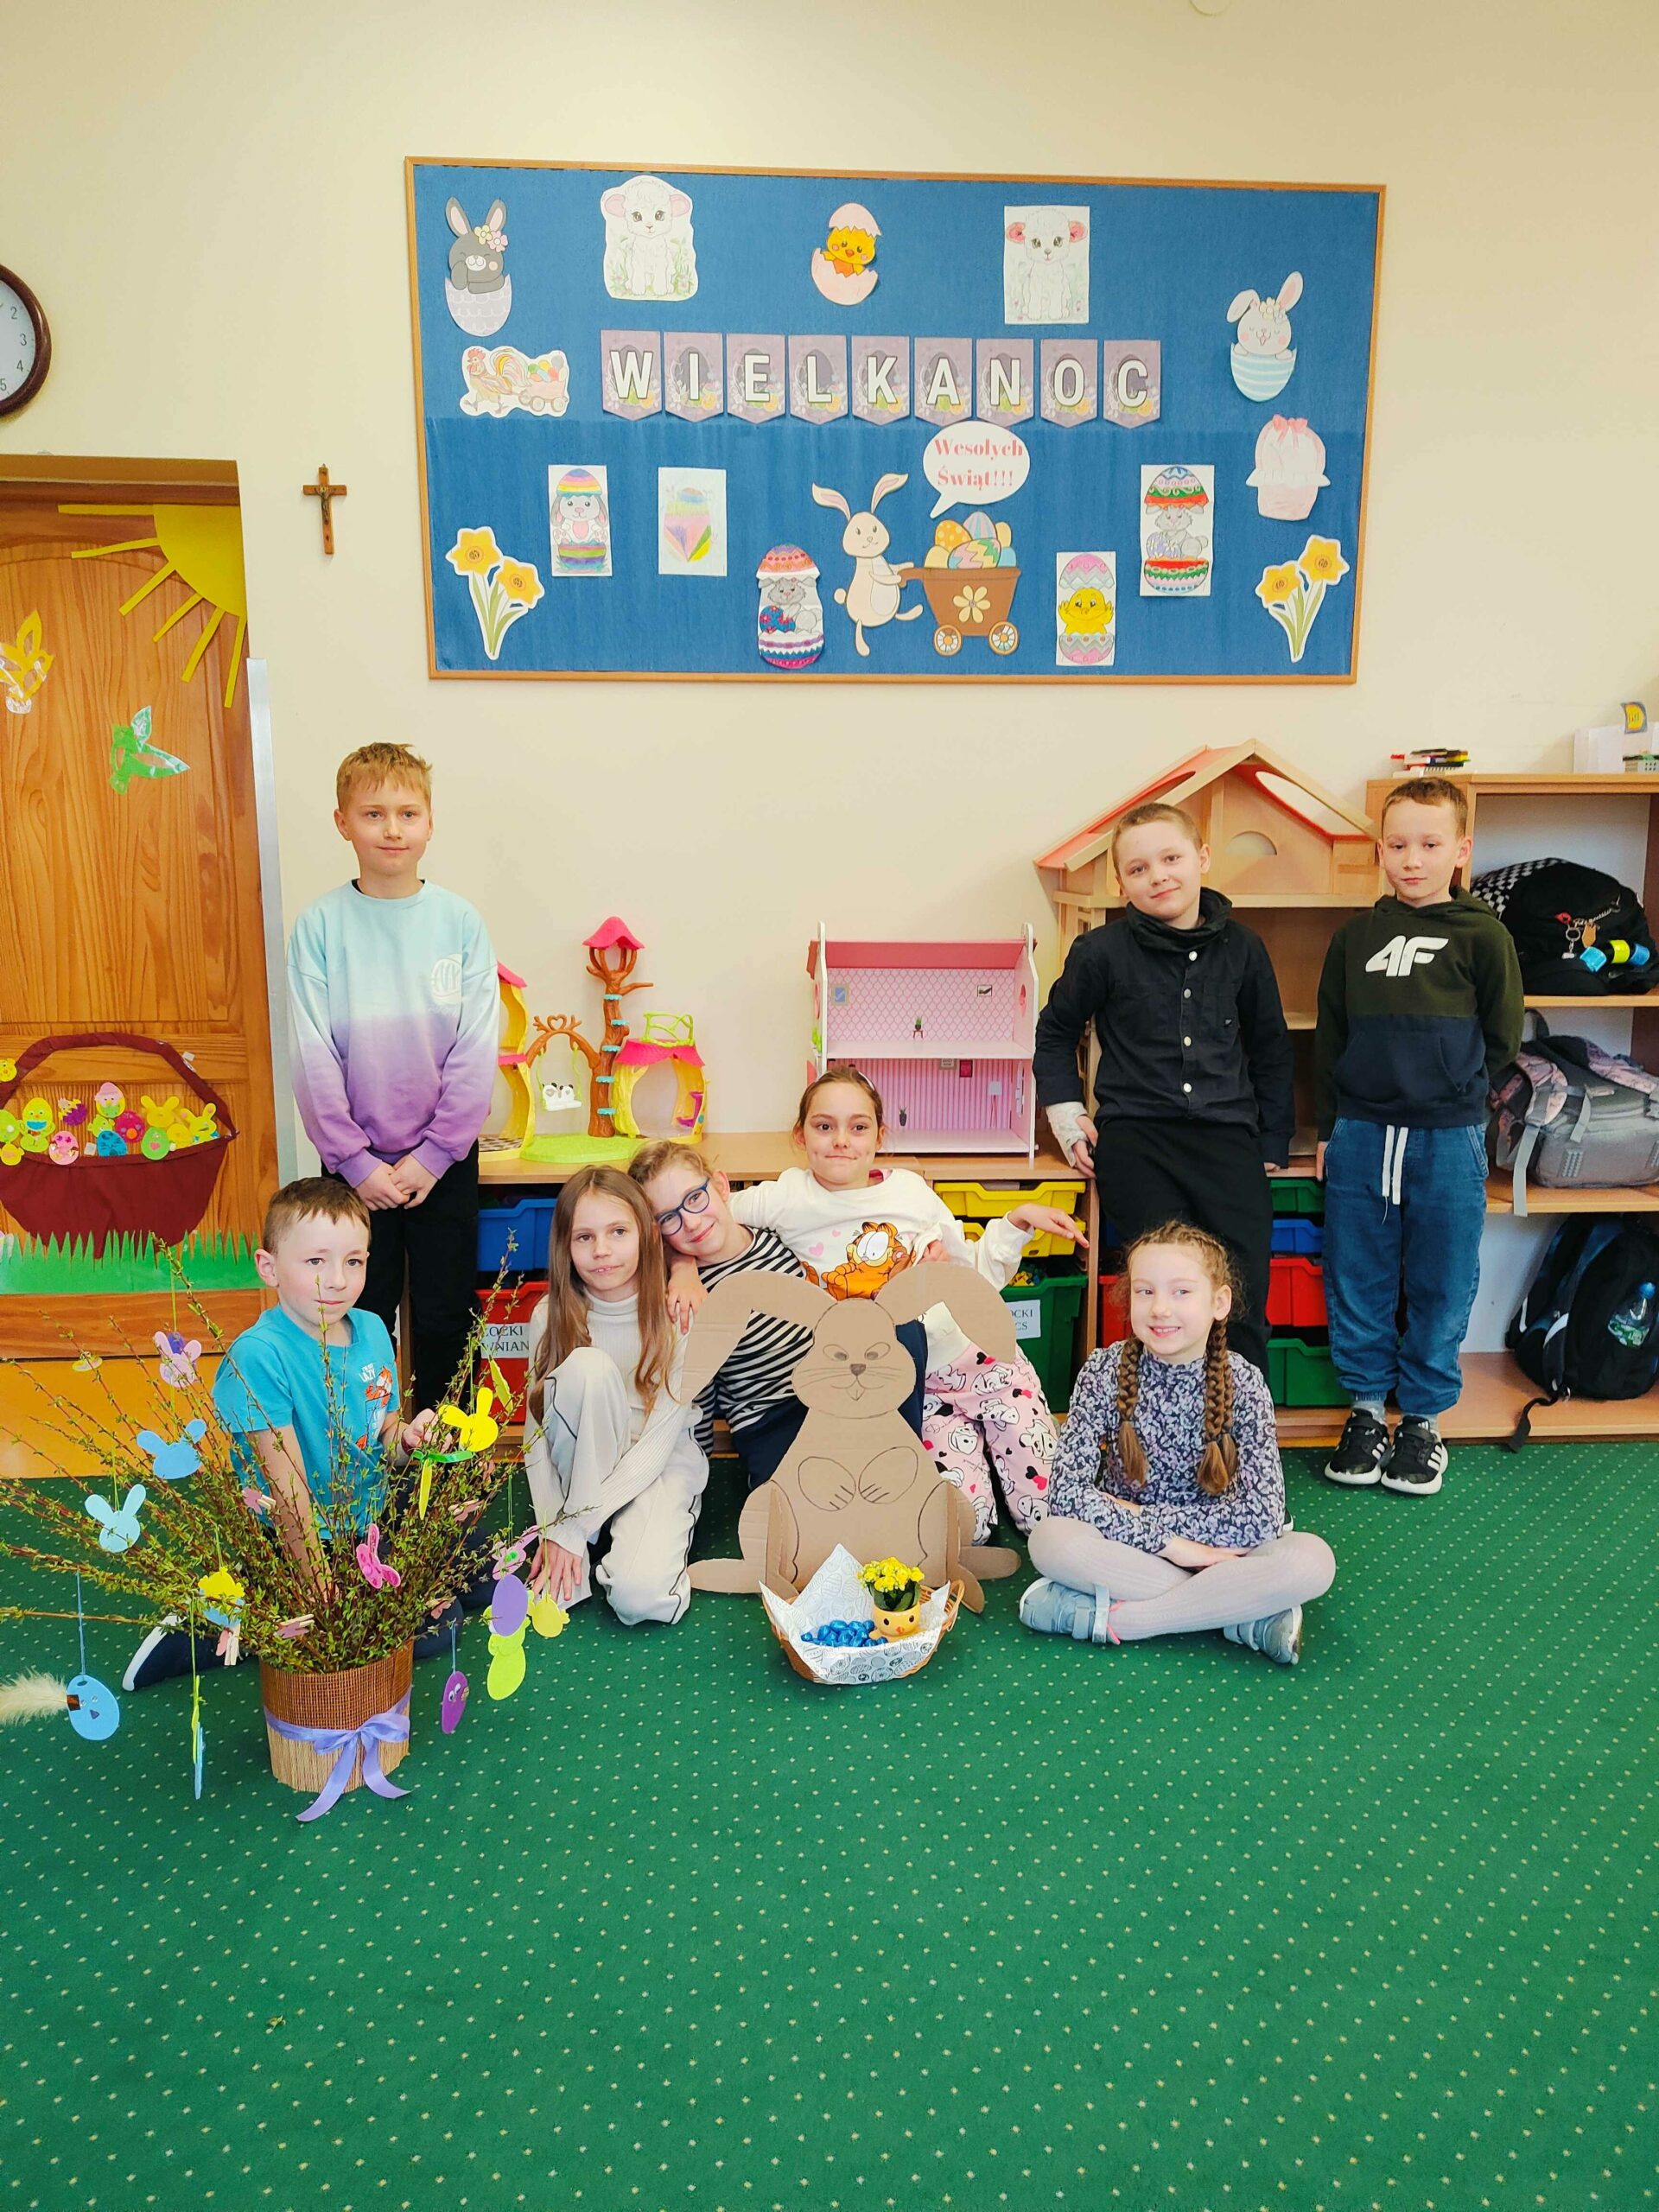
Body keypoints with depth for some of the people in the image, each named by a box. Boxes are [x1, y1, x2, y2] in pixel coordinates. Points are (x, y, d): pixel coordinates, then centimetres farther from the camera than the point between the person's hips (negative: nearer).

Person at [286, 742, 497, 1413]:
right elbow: (313, 1056, -7)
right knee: (362, 1318, 11)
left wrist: (433, 1154, -10)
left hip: (445, 1160, 1)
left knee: (446, 1319, 11)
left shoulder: (459, 921, -4)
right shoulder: (320, 924, -5)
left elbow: (477, 1050, -5)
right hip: (355, 1163, 0)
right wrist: (357, 1161, -11)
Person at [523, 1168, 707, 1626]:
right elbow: (536, 1433, -5)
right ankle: (574, 1562, -17)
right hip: (580, 1464, 2)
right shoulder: (551, 1317, -8)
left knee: (640, 1596, -32)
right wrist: (551, 1528, -18)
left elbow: (660, 1440, -17)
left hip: (661, 1468, -2)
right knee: (587, 1365, -29)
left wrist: (574, 1527, -22)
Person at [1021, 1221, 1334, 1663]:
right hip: (1132, 1551, 0)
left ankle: (1109, 1617, -23)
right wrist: (1168, 1541, -24)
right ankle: (1244, 1614, -23)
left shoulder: (1242, 1382, -12)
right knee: (1051, 1538, -30)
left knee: (1313, 1560, -28)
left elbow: (1260, 1516, -18)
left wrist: (1137, 1516, -17)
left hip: (1219, 1551, 0)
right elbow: (1068, 1493, -18)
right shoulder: (1105, 1371, -12)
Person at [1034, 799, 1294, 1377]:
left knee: (1246, 1293, -5)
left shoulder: (1241, 948, 9)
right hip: (1135, 1140, -2)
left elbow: (1270, 1047, 20)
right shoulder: (1102, 951, 1)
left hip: (1226, 1136, 2)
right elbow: (1055, 1032, 16)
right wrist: (1068, 1116, 8)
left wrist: (1273, 1143, 16)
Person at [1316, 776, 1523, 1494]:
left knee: (1440, 1285, 7)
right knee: (1356, 1280, 8)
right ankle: (1366, 1409, 23)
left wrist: (1444, 1088, 2)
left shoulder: (1482, 938, -2)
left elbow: (1500, 1041, 4)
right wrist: (1329, 1129, 8)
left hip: (1448, 1141, -2)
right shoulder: (1355, 937, 7)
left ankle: (1423, 1419, 22)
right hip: (1360, 1135, 2)